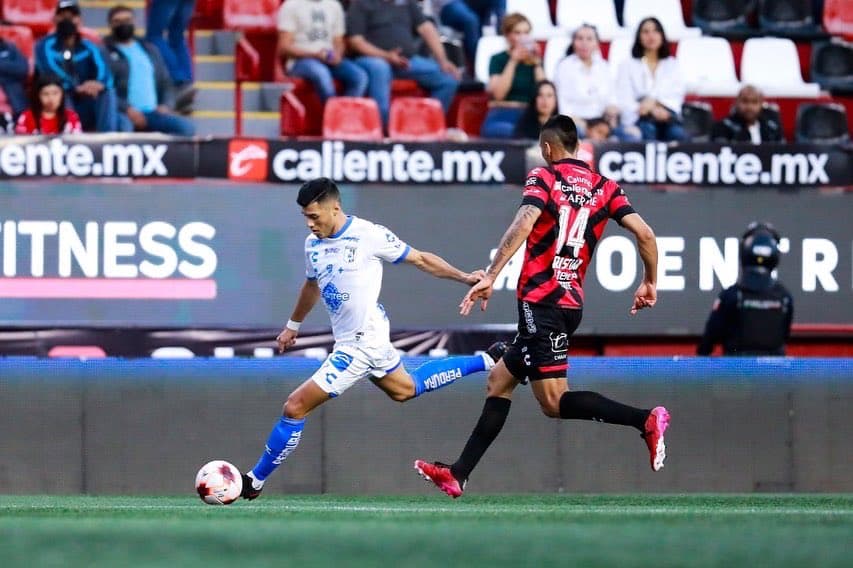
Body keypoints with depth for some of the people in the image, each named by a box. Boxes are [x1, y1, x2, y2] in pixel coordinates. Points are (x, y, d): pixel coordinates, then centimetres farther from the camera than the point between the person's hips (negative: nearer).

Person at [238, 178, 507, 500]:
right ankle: (487, 360, 41)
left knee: (295, 407, -11)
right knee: (405, 389, 30)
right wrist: (293, 325, 35)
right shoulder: (313, 244, 5)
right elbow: (312, 285, 25)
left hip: (360, 343, -9)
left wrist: (464, 277, -6)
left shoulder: (369, 235, -17)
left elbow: (420, 259, -5)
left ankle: (254, 482, -1)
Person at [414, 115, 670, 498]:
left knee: (554, 402, -10)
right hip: (572, 303, 8)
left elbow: (523, 224, -20)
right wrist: (650, 283, 15)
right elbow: (644, 233, 1)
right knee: (499, 381, 17)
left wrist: (490, 276, -22)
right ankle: (458, 474, 15)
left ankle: (645, 420, -25)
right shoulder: (605, 188, 11)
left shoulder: (543, 177, -3)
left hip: (540, 300, -8)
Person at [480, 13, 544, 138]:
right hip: (502, 117, -2)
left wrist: (537, 63, -2)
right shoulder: (498, 59, 8)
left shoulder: (534, 60, 17)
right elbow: (498, 94, -9)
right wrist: (513, 62, -8)